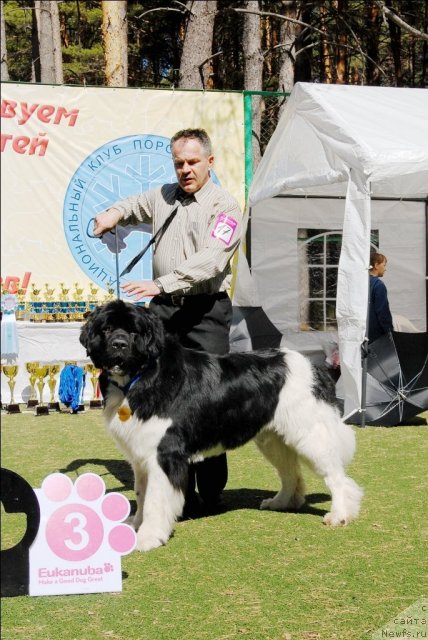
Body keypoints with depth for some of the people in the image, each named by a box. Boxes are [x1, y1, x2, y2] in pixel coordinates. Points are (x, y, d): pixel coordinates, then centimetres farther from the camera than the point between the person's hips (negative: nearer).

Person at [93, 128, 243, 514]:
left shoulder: (224, 206, -3)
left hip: (206, 312, -5)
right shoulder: (162, 196, 15)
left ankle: (211, 492, 3)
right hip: (164, 309, 5)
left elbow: (211, 260, -17)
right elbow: (133, 206, 36)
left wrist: (162, 283, -27)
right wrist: (114, 214, 11)